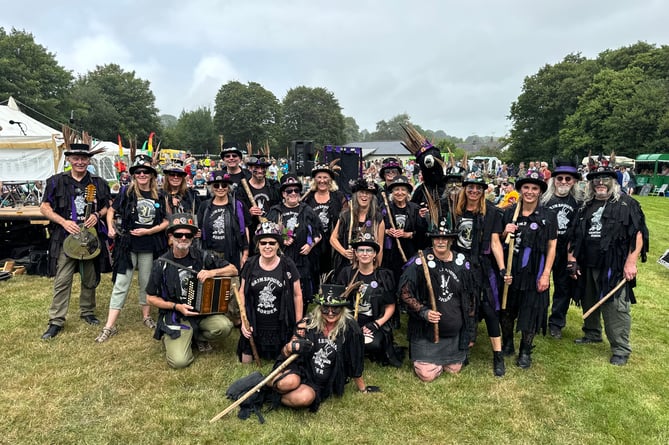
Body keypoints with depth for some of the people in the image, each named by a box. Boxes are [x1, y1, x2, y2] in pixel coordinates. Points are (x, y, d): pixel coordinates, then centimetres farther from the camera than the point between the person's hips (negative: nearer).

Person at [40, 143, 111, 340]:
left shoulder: (98, 183, 6)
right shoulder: (56, 181, 0)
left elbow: (108, 206, 13)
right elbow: (44, 207, 1)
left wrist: (97, 215, -9)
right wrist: (64, 222, -14)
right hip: (65, 238, -2)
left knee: (90, 279, 13)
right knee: (62, 281, -2)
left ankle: (87, 312, 30)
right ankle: (56, 321, 6)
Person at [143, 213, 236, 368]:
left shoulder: (201, 256, -3)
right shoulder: (161, 264, -5)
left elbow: (233, 270, 0)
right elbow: (151, 298, 1)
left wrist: (213, 272, -19)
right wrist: (176, 306, -12)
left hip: (203, 311, 2)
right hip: (175, 317, -2)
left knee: (224, 326, -28)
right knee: (179, 361, -21)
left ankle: (198, 337, 7)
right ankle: (170, 340, 15)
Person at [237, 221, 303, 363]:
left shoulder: (287, 265, -9)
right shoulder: (250, 265, -3)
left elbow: (297, 295, -3)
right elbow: (242, 293, 6)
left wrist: (299, 325, -3)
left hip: (281, 327, -2)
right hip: (254, 326, 2)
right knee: (246, 361, 9)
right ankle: (254, 350, 38)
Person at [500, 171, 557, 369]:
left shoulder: (548, 216, -3)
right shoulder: (509, 213, 3)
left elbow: (552, 247, -3)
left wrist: (546, 274, -10)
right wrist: (506, 233, -12)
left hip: (534, 272, -2)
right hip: (509, 270, 2)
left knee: (530, 312, 6)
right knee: (506, 309, 12)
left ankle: (525, 352, 23)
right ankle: (507, 345, 32)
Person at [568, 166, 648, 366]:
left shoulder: (627, 204, -4)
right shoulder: (585, 206, 12)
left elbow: (638, 235, -9)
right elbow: (575, 236, 16)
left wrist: (631, 262, -15)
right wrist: (572, 259, 9)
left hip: (614, 267, -5)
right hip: (588, 266, 6)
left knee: (615, 307, -3)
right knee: (589, 303, 18)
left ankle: (621, 349, 10)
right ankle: (592, 334, 39)